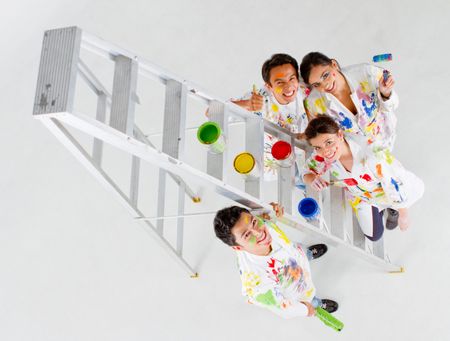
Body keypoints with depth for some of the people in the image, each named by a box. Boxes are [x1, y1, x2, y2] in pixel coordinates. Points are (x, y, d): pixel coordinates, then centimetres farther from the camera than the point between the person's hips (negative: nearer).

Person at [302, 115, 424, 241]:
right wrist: (313, 179, -36)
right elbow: (308, 171, -11)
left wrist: (403, 215, -18)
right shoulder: (321, 154, -32)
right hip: (361, 196, 3)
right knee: (374, 235, 12)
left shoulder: (372, 154, -48)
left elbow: (396, 185, -33)